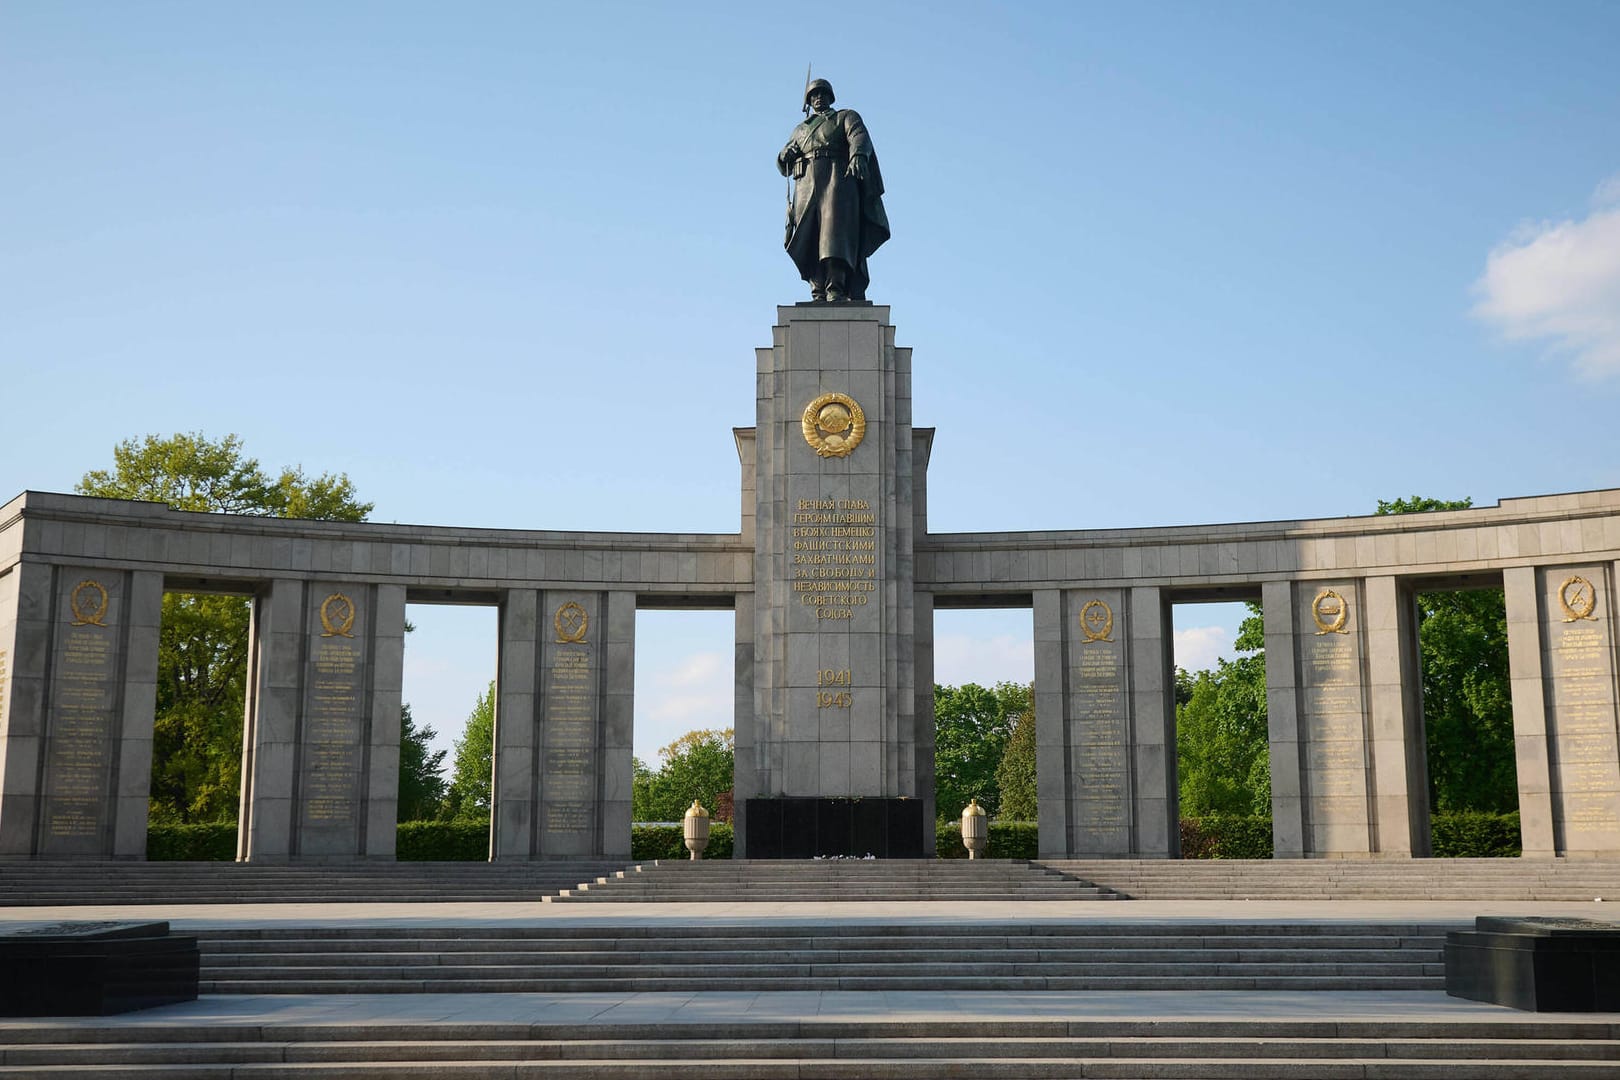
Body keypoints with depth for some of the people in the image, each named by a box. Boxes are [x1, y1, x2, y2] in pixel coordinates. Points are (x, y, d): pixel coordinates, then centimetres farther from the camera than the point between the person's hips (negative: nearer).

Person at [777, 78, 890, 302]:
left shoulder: (846, 116, 21)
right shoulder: (800, 130, 33)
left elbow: (859, 136, -2)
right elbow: (783, 167, 27)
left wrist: (858, 155, -26)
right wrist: (785, 156, 2)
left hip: (838, 180, -4)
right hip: (806, 188, 4)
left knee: (835, 229, -23)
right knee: (810, 241, -11)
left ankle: (836, 290, -35)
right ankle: (819, 294, -16)